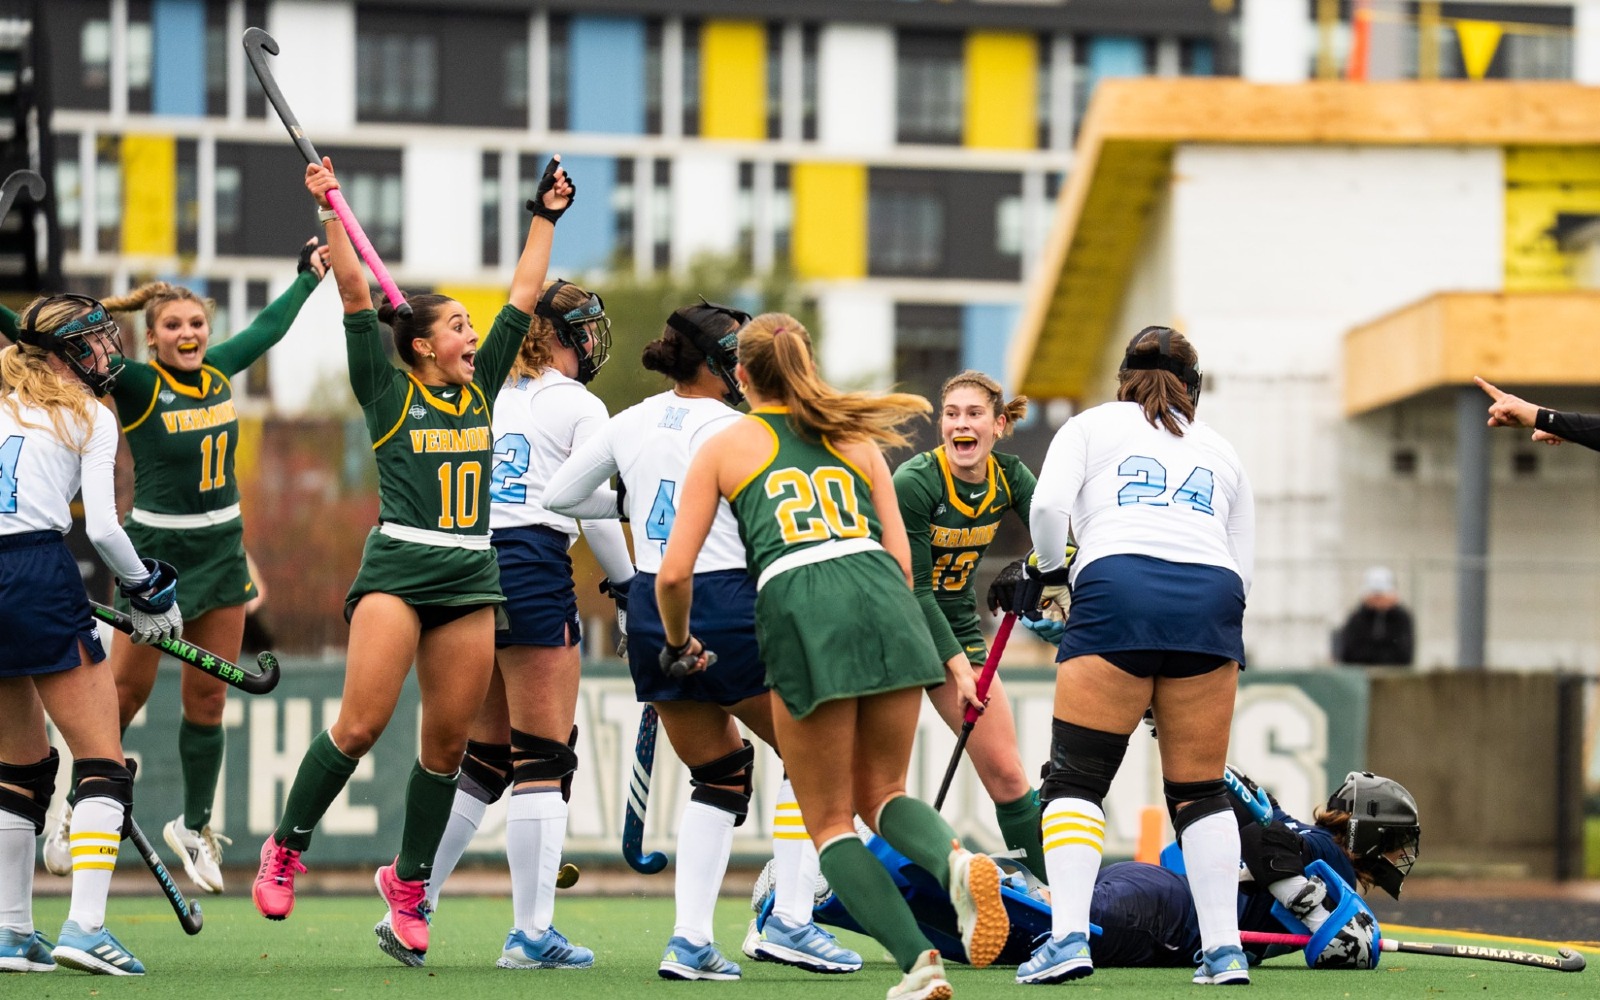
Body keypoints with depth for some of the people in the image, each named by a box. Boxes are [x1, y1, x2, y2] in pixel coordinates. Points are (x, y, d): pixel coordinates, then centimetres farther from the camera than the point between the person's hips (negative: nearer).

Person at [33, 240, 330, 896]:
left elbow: (266, 329, 22)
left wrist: (308, 276, 32)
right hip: (156, 551, -5)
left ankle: (194, 826, 22)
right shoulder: (138, 385, -11)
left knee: (207, 698, 8)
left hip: (222, 549, 5)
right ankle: (77, 814, 15)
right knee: (126, 693, -1)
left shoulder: (217, 372, 4)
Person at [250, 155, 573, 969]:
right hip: (398, 566, -5)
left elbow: (523, 296, 19)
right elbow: (353, 295, -6)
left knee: (446, 742, 3)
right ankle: (285, 849, 2)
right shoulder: (388, 390, 1)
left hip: (472, 577, 5)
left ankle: (407, 884, 15)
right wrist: (330, 211, -11)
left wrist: (546, 218, 20)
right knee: (362, 723, -16)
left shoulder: (480, 385, 14)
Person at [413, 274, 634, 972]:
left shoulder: (495, 396, 16)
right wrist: (627, 582, 8)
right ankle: (531, 932, -7)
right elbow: (596, 513, -5)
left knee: (483, 758, 13)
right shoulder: (580, 407, -3)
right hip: (535, 571, -7)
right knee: (545, 758, -4)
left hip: (472, 568, 7)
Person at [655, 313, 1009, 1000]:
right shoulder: (855, 440, 26)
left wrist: (678, 644, 31)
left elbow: (674, 572, 12)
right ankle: (953, 858, -17)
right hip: (882, 597, 3)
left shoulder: (724, 447, 18)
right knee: (881, 793, 18)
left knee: (830, 821, 9)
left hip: (798, 607, -3)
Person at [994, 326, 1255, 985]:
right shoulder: (1221, 451, 29)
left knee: (1075, 777, 0)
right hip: (1212, 601, 3)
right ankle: (1224, 949, 3)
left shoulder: (1091, 426, 20)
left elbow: (1048, 506, 2)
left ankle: (1067, 938, -16)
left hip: (1116, 591, -3)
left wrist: (1047, 576, 20)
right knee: (1200, 793, 11)